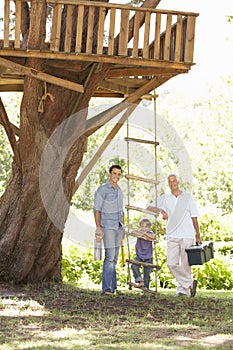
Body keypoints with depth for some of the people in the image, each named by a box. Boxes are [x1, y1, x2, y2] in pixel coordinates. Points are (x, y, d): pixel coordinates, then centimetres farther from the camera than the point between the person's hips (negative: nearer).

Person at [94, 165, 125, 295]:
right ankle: (107, 287, -12)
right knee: (110, 257, -12)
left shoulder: (119, 191, 15)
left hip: (118, 227, 7)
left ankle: (112, 285, 12)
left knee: (114, 258, 8)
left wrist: (123, 228, 19)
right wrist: (98, 228, -18)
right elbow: (97, 210, -11)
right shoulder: (102, 190, -8)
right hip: (108, 227, -7)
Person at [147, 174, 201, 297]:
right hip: (172, 236, 1)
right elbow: (149, 207, 0)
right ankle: (190, 283, -3)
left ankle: (182, 289, 7)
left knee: (185, 264, -1)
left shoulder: (188, 197, 9)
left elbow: (194, 218, 10)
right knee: (172, 264, -11)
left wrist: (198, 236, 6)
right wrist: (161, 210, -18)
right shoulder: (164, 198, 11)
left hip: (187, 236, -1)